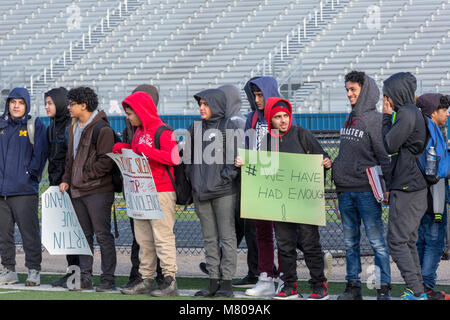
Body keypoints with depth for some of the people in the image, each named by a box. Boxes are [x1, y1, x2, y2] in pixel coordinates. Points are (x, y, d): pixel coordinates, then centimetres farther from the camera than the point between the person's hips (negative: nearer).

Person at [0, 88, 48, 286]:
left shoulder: (35, 125, 3)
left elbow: (40, 152, -1)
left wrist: (31, 174, -8)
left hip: (25, 190, -4)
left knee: (29, 232, -5)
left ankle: (34, 270, 1)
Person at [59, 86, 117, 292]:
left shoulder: (102, 128, -13)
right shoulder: (74, 127, 15)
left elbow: (106, 161, -17)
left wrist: (85, 175, -14)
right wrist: (66, 180, 10)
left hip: (98, 190, -8)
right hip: (77, 190, 8)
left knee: (103, 235, -4)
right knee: (84, 235, 11)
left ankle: (108, 279, 1)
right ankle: (85, 278, 15)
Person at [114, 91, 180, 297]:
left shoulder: (162, 131, -10)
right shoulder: (138, 132, 16)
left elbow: (174, 158, -19)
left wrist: (146, 150, -20)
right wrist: (123, 148, 7)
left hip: (161, 192, -9)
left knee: (163, 237, -8)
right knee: (144, 239, 8)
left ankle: (170, 281, -6)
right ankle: (146, 281, 12)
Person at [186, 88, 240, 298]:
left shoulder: (229, 128, -4)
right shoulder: (195, 128, 12)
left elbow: (233, 157, -8)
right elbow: (189, 157, 17)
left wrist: (225, 178, -13)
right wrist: (192, 178, 8)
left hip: (223, 192, -6)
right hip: (200, 192, 6)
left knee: (227, 237, -2)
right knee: (209, 238, 9)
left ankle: (226, 282, 0)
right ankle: (213, 282, 13)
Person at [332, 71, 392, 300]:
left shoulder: (375, 119, -8)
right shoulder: (350, 119, 16)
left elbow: (385, 156, -11)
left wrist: (388, 186, -15)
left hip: (367, 190, -8)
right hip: (345, 191, 8)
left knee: (376, 241, -5)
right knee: (350, 242, 11)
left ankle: (383, 288, -2)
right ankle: (353, 286, 16)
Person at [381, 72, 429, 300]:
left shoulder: (407, 114, -14)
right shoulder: (412, 113, 17)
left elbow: (389, 145, -14)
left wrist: (386, 117, -5)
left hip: (407, 188, -10)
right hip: (415, 186, 10)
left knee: (397, 241, -8)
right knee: (408, 241, 13)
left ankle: (416, 292, -10)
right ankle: (417, 291, 15)